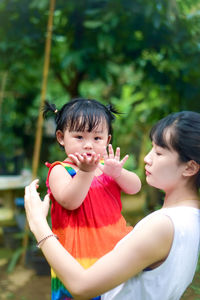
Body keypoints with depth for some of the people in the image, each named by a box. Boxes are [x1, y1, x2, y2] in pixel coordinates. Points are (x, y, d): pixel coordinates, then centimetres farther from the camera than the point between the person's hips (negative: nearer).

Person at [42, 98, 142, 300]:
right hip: (80, 254, -5)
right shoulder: (60, 170, -10)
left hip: (114, 244, 5)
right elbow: (69, 202, -25)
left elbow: (135, 188, -5)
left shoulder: (106, 165, 5)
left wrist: (117, 172, -25)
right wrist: (85, 172, -37)